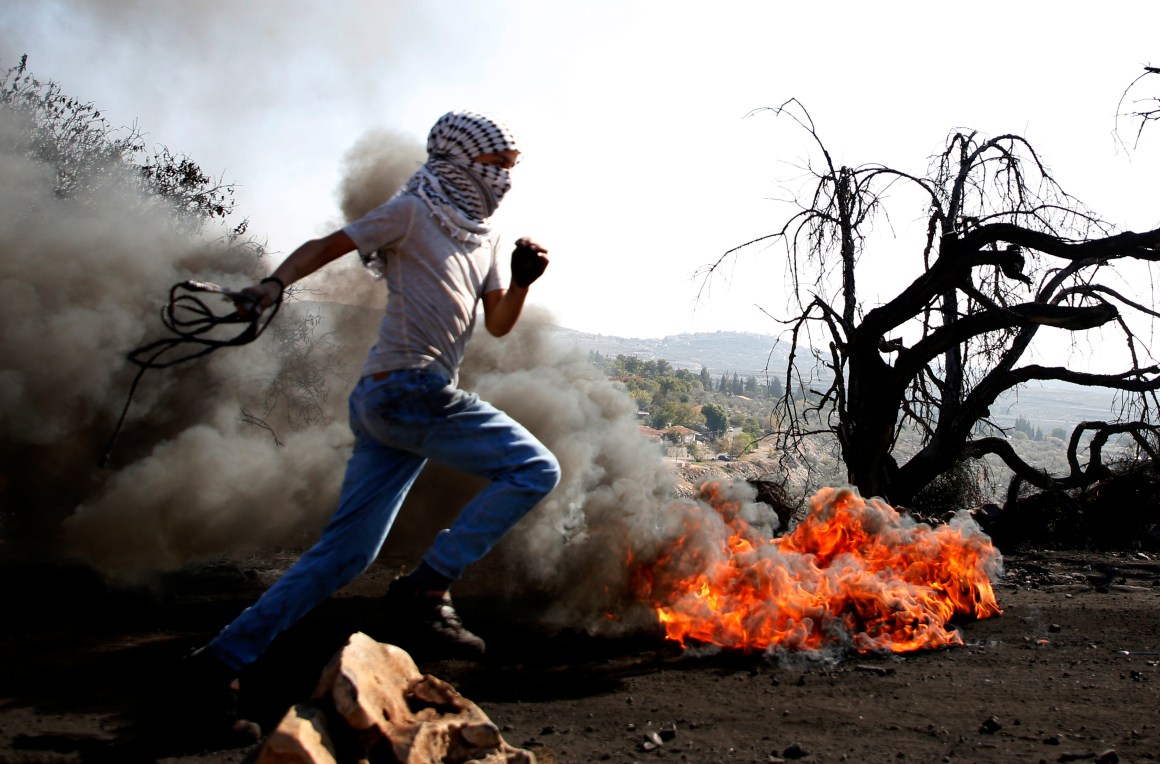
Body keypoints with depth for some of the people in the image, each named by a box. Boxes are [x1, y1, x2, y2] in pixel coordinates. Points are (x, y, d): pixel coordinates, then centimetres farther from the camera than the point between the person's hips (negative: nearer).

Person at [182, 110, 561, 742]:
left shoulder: (484, 238, 21)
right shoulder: (413, 212, -1)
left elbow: (498, 323, 21)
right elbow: (326, 246, -1)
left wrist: (522, 281, 2)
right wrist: (276, 281, -18)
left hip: (386, 403, 8)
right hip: (408, 387, -8)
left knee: (346, 552, 8)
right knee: (534, 470, -10)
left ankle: (227, 654, 14)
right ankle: (424, 589, -10)